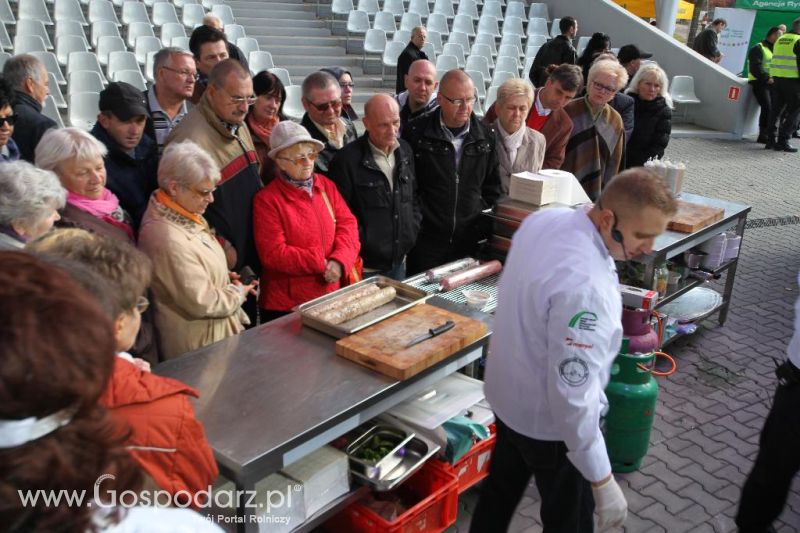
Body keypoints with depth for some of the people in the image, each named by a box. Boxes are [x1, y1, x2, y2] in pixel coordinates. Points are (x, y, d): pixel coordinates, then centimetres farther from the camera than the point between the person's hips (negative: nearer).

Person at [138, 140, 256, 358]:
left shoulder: (182, 214, 1)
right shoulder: (170, 240, -29)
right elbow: (202, 303, -26)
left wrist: (223, 276, 5)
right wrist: (238, 292, -9)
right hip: (199, 344, -9)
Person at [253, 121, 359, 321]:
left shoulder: (327, 186, 5)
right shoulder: (267, 199, -11)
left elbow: (348, 225, 0)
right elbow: (273, 254, -16)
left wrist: (339, 261, -18)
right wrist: (322, 263, -15)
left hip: (331, 296, 5)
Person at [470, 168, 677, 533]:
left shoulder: (542, 220, -9)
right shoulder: (586, 287, -37)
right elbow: (573, 395, -33)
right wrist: (603, 482, -23)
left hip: (507, 395, 8)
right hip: (552, 422, -8)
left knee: (501, 488, 28)